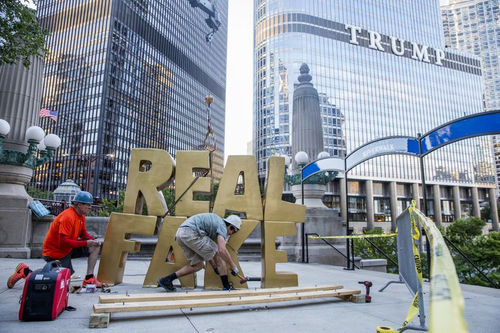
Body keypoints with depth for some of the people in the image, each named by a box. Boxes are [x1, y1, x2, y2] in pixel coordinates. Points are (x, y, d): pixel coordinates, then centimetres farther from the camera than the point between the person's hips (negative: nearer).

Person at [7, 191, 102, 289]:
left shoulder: (81, 215, 2)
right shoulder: (68, 217, -27)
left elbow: (83, 233, 13)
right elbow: (63, 242, -30)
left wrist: (93, 240, -7)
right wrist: (85, 243, -28)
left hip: (68, 248, 9)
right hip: (55, 252, -9)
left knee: (95, 247, -5)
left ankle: (89, 278, -1)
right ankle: (26, 272, 7)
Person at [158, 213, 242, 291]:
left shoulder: (216, 222, 27)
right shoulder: (222, 225, 0)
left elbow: (206, 252, 32)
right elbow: (222, 250, -14)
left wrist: (214, 266, 35)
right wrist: (234, 267, -1)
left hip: (180, 234, 9)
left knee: (198, 265, 15)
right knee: (218, 254, 3)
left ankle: (166, 280, 16)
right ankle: (227, 288, 9)